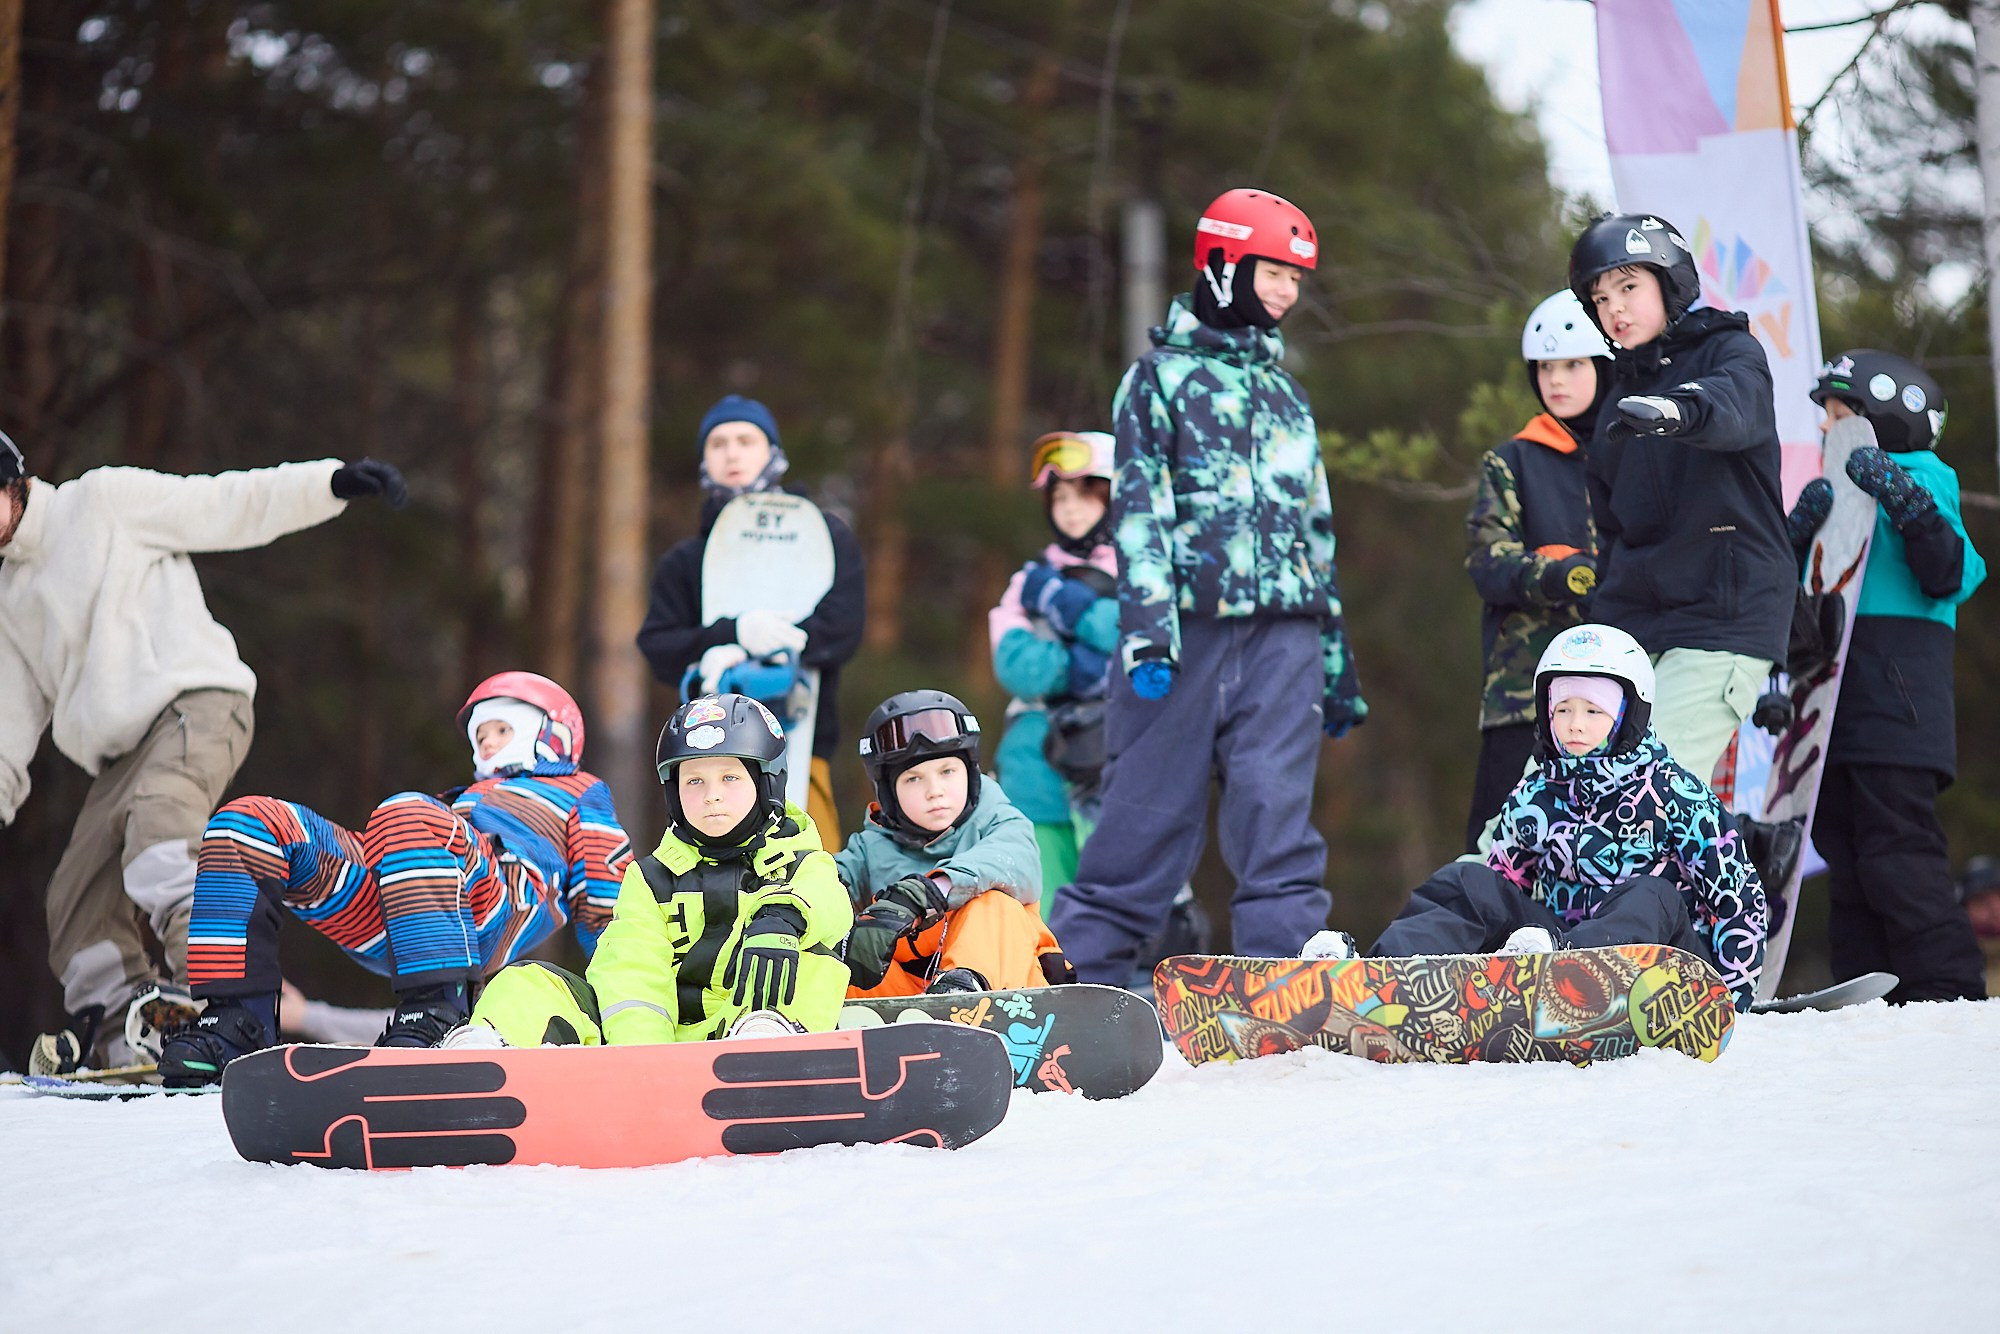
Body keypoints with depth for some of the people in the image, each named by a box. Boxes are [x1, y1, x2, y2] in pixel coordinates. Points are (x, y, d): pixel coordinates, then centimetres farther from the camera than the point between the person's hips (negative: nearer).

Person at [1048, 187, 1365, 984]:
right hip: (1186, 622, -4)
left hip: (1283, 632, 4)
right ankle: (1082, 973, 5)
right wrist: (1146, 627, -17)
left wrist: (1338, 661, 23)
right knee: (1150, 810, -3)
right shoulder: (1161, 375, 6)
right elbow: (1139, 507, -4)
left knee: (1277, 809, -8)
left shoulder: (1287, 396, 23)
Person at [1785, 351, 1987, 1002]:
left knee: (1897, 852, -12)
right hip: (1837, 700, 8)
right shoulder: (1836, 490, 21)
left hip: (1895, 698, -8)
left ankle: (1949, 990, -10)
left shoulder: (1922, 476, -1)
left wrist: (1910, 508, -26)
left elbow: (1951, 578, -13)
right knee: (1847, 851, 7)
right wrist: (1801, 530, -4)